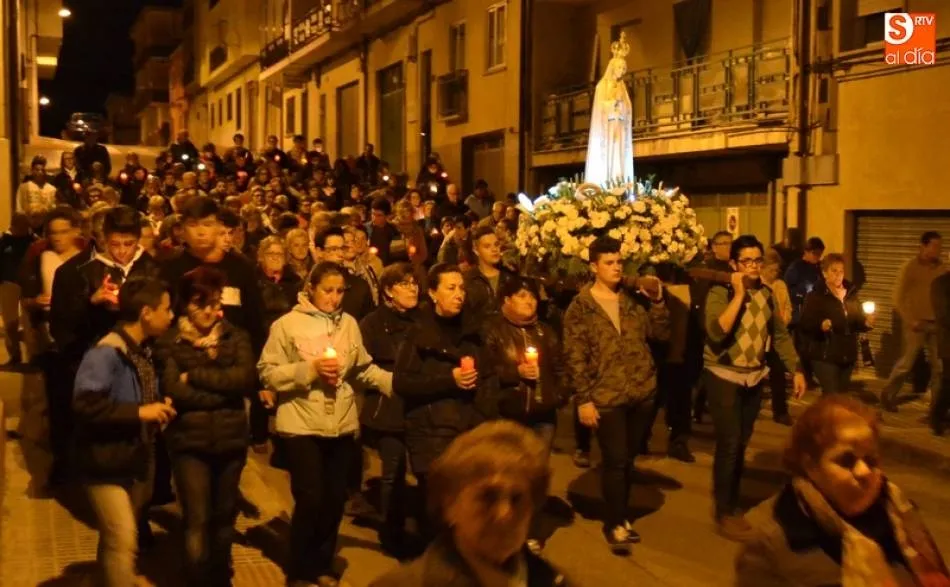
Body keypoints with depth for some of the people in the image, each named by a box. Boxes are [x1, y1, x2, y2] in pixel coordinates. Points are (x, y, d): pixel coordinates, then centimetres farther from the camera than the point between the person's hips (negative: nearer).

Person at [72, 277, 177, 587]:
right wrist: (139, 412, -24)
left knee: (116, 539, 21)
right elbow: (85, 404, -29)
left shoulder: (141, 352, 9)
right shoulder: (105, 353, -20)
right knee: (122, 541, -11)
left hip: (135, 460, 9)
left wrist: (157, 410, -1)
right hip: (107, 462, -9)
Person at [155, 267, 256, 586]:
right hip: (189, 441, -3)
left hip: (231, 439, 3)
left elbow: (247, 379, -11)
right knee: (197, 519, -5)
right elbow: (174, 391, -15)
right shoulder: (169, 342, -2)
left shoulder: (236, 337, 5)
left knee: (224, 516, 16)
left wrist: (195, 376, -13)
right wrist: (225, 392, -13)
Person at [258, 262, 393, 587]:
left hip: (342, 425, 4)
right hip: (302, 425, -4)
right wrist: (309, 368, -19)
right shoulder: (287, 324, -7)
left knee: (334, 499, 12)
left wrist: (396, 381, -6)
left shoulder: (349, 323, 6)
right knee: (310, 499, -2)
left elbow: (364, 368, 7)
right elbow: (268, 373, -11)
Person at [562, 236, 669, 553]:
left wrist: (658, 300, -11)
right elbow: (574, 356, -9)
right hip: (606, 397, -4)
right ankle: (615, 523, 13)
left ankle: (620, 516, 29)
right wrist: (583, 399, -13)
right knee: (615, 461, -3)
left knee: (628, 460, 14)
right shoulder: (580, 306, -6)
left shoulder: (635, 300, 7)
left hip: (642, 393, 4)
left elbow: (661, 334, 2)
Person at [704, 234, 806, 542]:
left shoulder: (766, 294, 5)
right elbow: (716, 332, -28)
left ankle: (732, 505, 28)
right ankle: (724, 513, 6)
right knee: (729, 444, -7)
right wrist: (739, 294, -26)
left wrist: (796, 370, 4)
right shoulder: (720, 292, -13)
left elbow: (780, 334, 11)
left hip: (754, 377, 6)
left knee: (742, 444, 14)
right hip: (723, 376, -5)